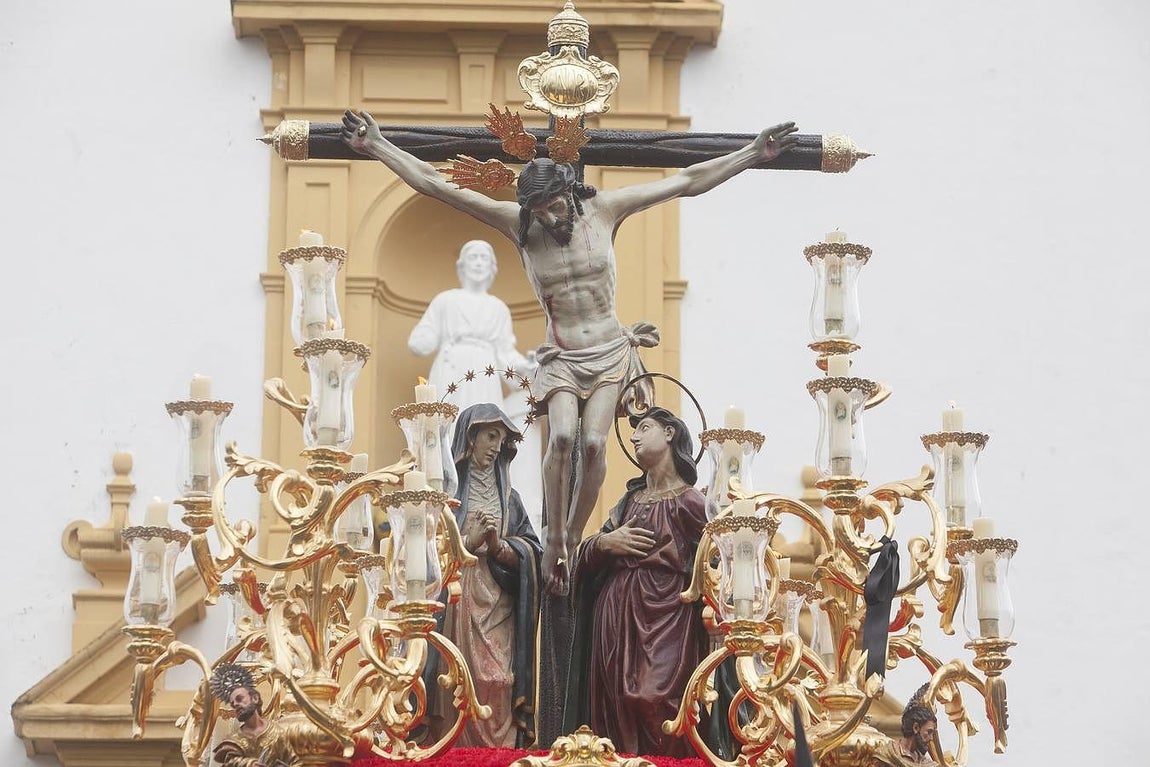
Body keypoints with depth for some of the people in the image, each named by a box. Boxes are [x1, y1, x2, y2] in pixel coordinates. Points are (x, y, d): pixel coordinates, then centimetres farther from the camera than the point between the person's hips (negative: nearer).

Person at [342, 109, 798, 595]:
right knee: (562, 435, -26)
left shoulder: (602, 209, -4)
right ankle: (554, 542, -14)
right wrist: (378, 147, -12)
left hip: (610, 352, 0)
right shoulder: (517, 223, -5)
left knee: (593, 442, -20)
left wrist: (754, 153, -4)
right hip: (560, 358, 0)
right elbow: (436, 185, -7)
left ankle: (572, 542, -7)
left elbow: (686, 182, -2)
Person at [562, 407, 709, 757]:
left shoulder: (690, 502, 0)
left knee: (655, 706, -15)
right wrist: (604, 543, -2)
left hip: (664, 621, -6)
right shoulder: (630, 500, 18)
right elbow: (586, 557, 18)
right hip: (615, 617, 6)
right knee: (616, 710, 2)